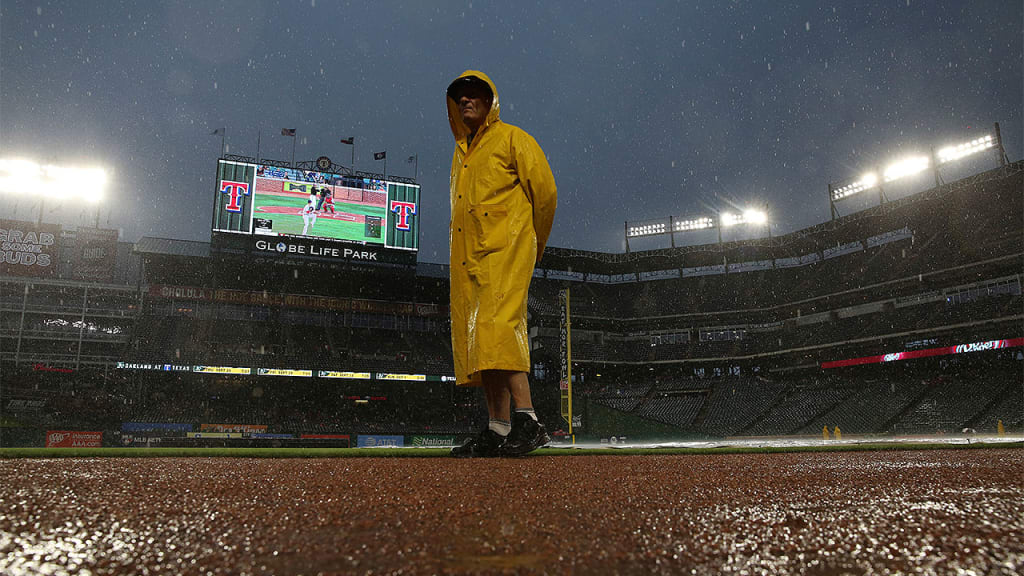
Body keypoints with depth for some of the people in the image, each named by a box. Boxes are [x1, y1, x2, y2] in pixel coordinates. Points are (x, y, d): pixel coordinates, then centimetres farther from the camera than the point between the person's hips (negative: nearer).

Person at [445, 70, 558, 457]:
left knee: (498, 325, -23)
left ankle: (526, 421, -24)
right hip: (467, 258, 7)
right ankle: (498, 430, 2)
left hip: (504, 250, -7)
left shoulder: (511, 138, 6)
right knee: (475, 338, 0)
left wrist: (534, 243, 6)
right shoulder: (460, 153, 27)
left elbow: (545, 190, 0)